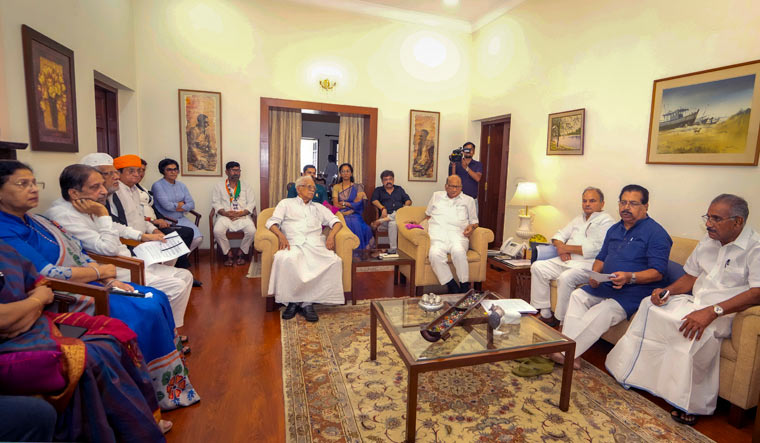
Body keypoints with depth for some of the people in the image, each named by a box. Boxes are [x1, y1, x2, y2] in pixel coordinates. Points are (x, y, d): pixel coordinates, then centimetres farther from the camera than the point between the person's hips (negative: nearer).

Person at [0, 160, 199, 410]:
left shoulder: (38, 221, 13)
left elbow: (79, 256, 11)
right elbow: (48, 276, -22)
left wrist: (111, 281, -2)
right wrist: (100, 272, -9)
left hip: (90, 284, 9)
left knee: (157, 299, -3)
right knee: (146, 313, -20)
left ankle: (172, 371, 7)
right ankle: (165, 391, -4)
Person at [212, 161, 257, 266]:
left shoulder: (246, 186, 17)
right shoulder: (219, 186, 16)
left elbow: (251, 203, 6)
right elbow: (215, 202, 6)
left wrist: (241, 213, -12)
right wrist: (225, 213, -13)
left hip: (243, 216, 0)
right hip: (225, 216, 0)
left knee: (252, 231, -29)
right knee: (217, 231, -31)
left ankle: (241, 253, -5)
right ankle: (229, 254, -8)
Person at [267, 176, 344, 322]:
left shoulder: (319, 207, 31)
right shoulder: (286, 203, 24)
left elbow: (336, 222, 22)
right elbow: (272, 222, 10)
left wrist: (331, 235, 0)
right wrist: (281, 235, -11)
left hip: (315, 245, 2)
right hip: (294, 244, -2)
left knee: (334, 261, -30)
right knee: (285, 259, -38)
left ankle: (308, 302, -24)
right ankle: (292, 300, -21)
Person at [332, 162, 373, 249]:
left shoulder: (357, 187, 14)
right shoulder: (336, 187, 14)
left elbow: (358, 204, 3)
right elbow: (335, 205, 2)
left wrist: (344, 203, -1)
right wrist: (351, 204, -3)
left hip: (354, 215, 0)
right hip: (341, 214, 0)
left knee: (356, 224, -33)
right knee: (344, 224, -33)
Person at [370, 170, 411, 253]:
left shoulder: (399, 189, 29)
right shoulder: (378, 190, 22)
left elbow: (408, 200, 20)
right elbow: (374, 200, 3)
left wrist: (406, 206, -5)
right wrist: (382, 208, -16)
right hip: (386, 215, -2)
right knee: (393, 223, -38)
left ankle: (379, 221, -39)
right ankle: (393, 249, -37)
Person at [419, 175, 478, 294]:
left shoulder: (468, 200, 24)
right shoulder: (436, 196, 26)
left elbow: (474, 221, 26)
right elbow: (428, 215, 33)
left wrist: (472, 227, 3)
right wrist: (417, 224, 15)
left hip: (458, 236, 0)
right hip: (437, 237, 1)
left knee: (458, 251, -38)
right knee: (435, 254, -36)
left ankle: (465, 287, -25)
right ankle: (452, 287, -28)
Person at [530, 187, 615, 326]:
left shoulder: (606, 221, -2)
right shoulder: (579, 219, 23)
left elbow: (595, 249, -16)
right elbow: (559, 235, 22)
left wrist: (567, 248, -9)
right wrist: (561, 248, -1)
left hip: (587, 264, -8)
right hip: (567, 261, 8)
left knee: (565, 278, -35)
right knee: (537, 267, -10)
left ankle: (560, 320, -18)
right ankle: (544, 314, -10)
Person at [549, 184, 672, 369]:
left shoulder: (656, 233, -6)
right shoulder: (614, 229, 18)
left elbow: (658, 272, -13)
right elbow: (601, 257, 22)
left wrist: (630, 277, -30)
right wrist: (594, 274, -1)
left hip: (634, 290, -8)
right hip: (605, 285, 8)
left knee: (603, 311, -31)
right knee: (577, 295, -13)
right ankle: (571, 354, -20)